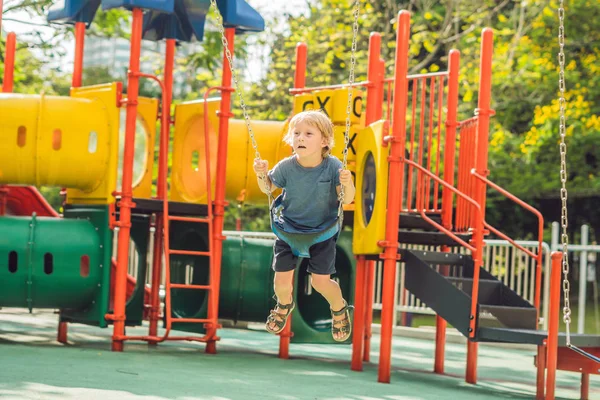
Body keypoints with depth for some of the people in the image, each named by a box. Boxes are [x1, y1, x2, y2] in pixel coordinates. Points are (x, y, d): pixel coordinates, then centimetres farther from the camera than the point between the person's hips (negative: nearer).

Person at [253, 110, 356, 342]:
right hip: (289, 229, 2)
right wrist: (262, 175, -19)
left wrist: (347, 184, -39)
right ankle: (284, 305, 39)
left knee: (320, 281, -6)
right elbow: (268, 188, 2)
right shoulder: (286, 167, -16)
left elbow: (347, 200, -18)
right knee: (282, 281, 0)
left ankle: (339, 309, 30)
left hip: (322, 231, -2)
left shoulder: (333, 167, -20)